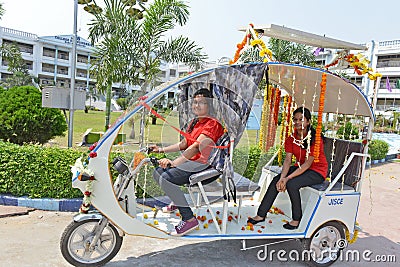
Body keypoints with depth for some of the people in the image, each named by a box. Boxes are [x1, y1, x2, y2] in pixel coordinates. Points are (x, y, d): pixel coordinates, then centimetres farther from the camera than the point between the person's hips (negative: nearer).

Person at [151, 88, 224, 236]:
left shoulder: (212, 124, -16)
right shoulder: (194, 122, 16)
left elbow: (196, 147, -29)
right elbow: (183, 144, 22)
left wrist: (173, 163, -39)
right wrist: (161, 150, 16)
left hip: (204, 164, -10)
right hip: (191, 161, 10)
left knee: (166, 178, -26)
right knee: (157, 173, 10)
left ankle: (189, 219, -18)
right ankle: (177, 201, 30)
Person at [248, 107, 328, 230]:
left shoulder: (315, 139, -21)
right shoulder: (292, 138, -2)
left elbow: (308, 163, -23)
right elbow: (288, 159, -7)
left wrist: (288, 178, -27)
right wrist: (282, 178, -23)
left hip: (316, 171, -6)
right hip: (300, 167, 7)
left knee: (292, 184, -29)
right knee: (276, 180, -12)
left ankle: (296, 219, -8)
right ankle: (261, 215, -6)